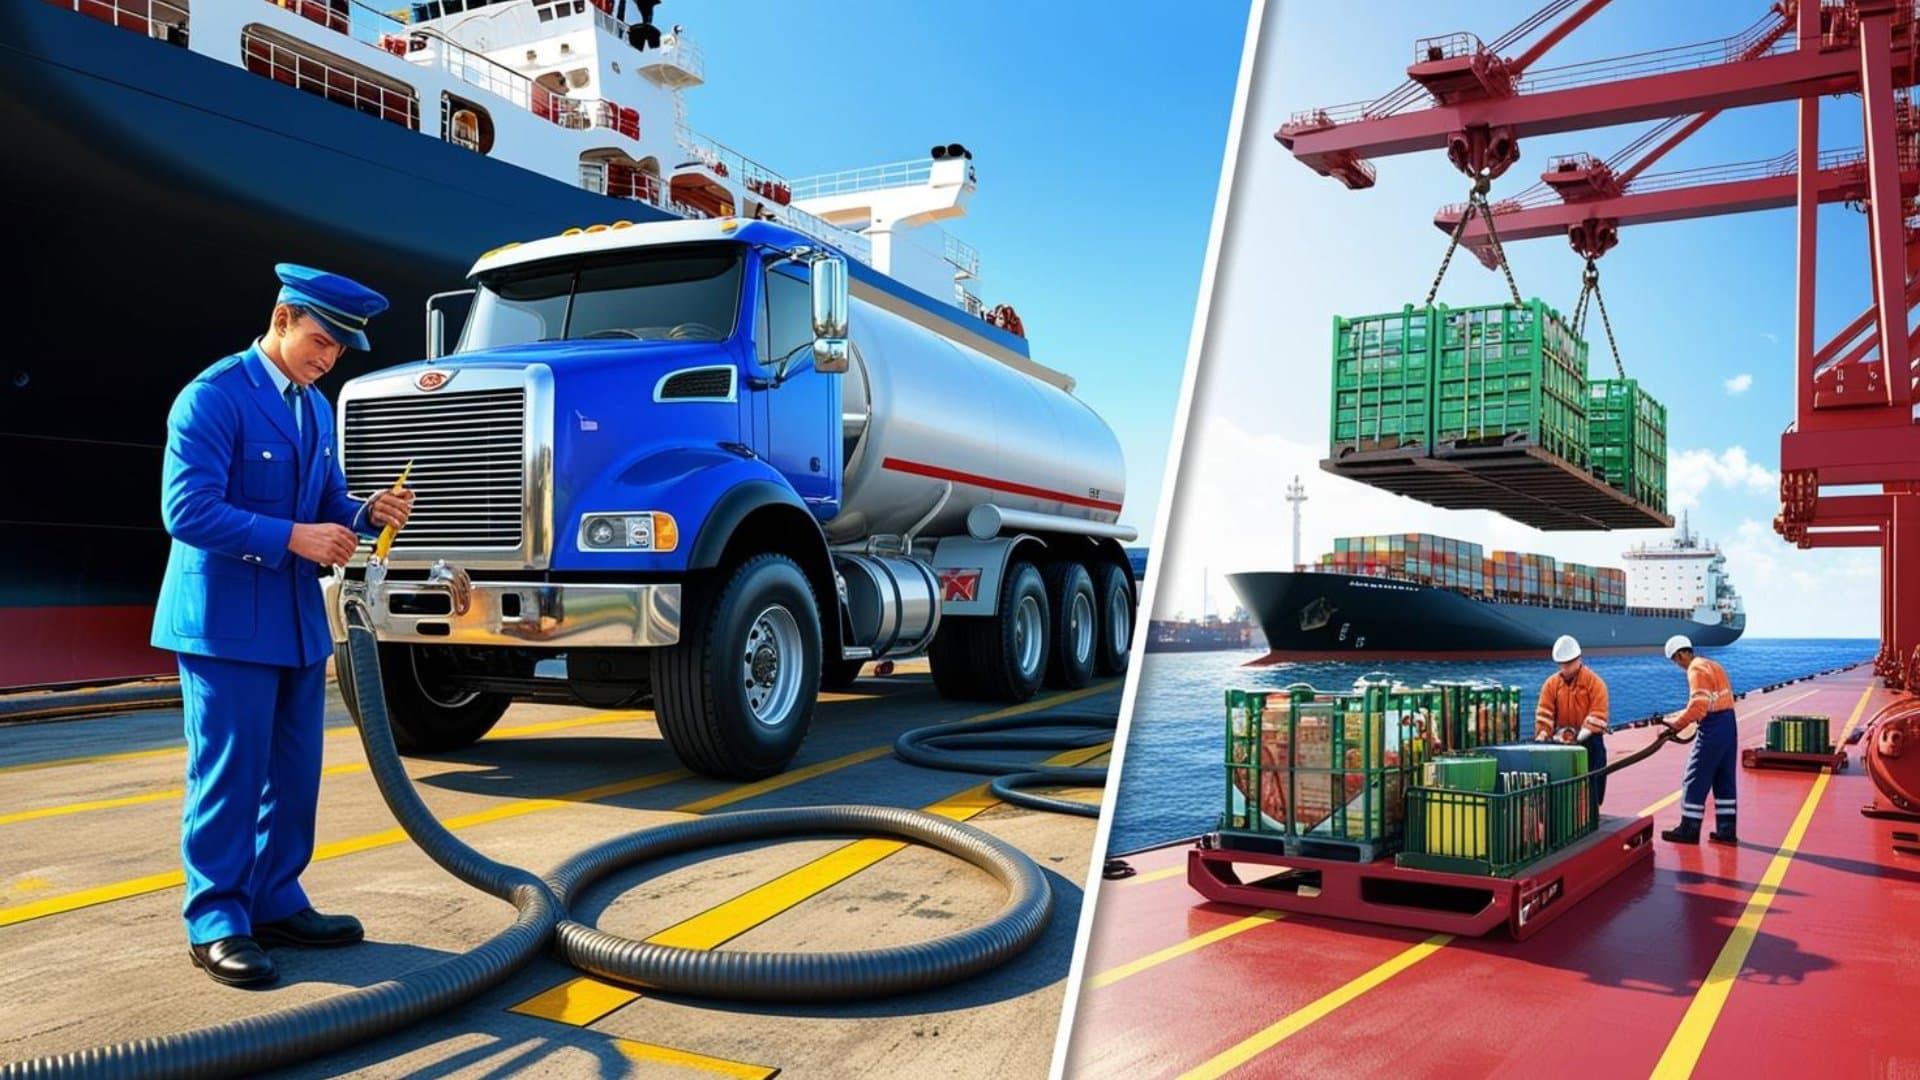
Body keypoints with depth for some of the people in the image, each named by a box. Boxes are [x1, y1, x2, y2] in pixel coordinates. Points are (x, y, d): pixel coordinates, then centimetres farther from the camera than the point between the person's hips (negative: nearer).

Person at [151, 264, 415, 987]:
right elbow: (187, 510, -20)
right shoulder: (213, 397, -12)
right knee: (228, 774, -2)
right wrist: (291, 537, -24)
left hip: (298, 619, 8)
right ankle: (216, 923, 10)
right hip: (225, 620, -8)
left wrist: (369, 514, -4)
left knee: (293, 771, 12)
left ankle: (276, 905, 24)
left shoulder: (315, 408, 14)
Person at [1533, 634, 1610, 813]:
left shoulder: (1595, 683, -8)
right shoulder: (1551, 683, 3)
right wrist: (1541, 741, -12)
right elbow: (1544, 715, -2)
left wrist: (1579, 739, -20)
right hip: (1560, 741, 4)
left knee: (1589, 785, -1)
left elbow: (1597, 716, -14)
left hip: (1588, 741, -4)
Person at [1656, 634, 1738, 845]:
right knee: (1724, 780, 13)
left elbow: (1698, 707, -21)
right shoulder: (1712, 666, 17)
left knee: (1696, 780, -1)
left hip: (1713, 729, -10)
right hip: (1728, 724, 10)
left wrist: (1676, 723, -11)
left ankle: (1689, 830, 4)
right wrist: (1680, 717, 11)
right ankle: (1727, 830, 17)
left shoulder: (1696, 670, -13)